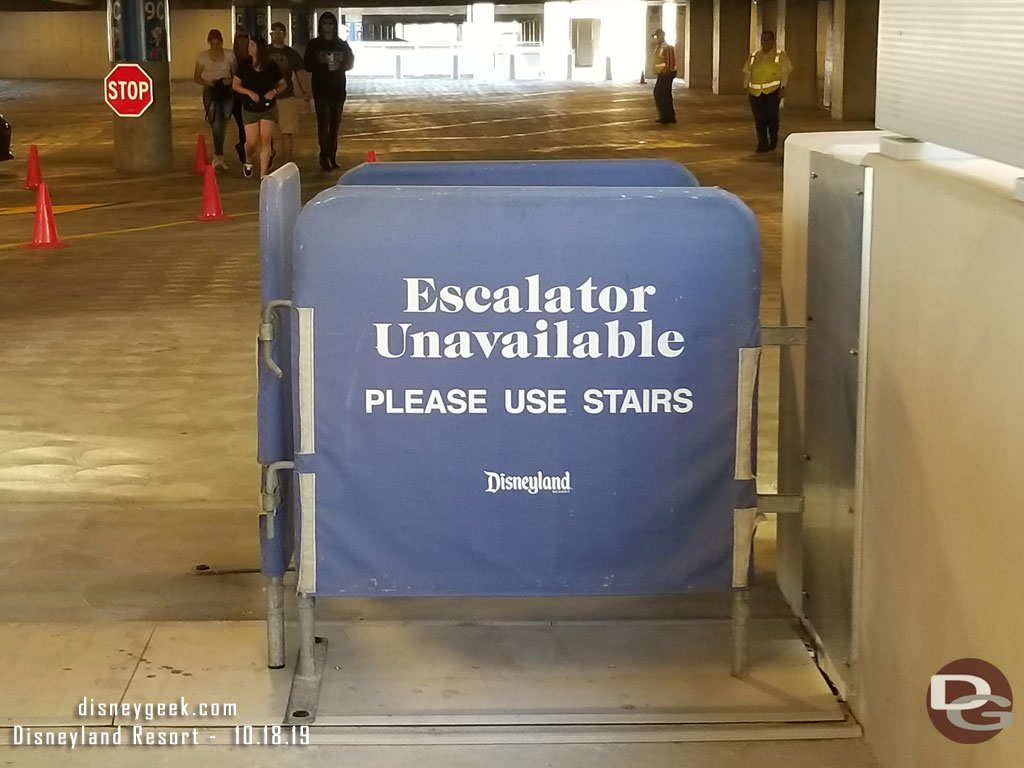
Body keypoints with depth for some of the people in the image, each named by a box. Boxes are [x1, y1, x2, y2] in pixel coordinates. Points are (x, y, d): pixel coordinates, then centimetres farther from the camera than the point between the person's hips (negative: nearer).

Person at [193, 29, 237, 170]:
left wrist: (230, 80, -14)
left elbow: (236, 74, 9)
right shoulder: (203, 56, 2)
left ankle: (217, 157, 21)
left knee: (223, 126, 4)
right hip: (210, 93, -2)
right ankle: (219, 157, -14)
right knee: (217, 125, -14)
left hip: (227, 92, 2)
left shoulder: (229, 55, 5)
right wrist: (207, 82, -14)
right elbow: (196, 77, 7)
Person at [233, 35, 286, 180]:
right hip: (249, 109, 0)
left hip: (268, 108, 0)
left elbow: (283, 84, 5)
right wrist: (249, 92, -17)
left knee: (265, 141, -5)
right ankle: (248, 162, 31)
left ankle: (263, 174, -1)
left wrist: (274, 91, -16)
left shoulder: (271, 67, -5)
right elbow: (235, 85, -1)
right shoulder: (244, 66, -4)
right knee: (252, 142, -3)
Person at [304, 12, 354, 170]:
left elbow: (350, 63, 8)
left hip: (338, 89, 3)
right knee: (323, 123, -11)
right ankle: (325, 156, -13)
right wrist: (323, 66, -19)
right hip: (321, 90, -3)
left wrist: (340, 66, -12)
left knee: (335, 124, 7)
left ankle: (332, 156, 12)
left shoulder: (342, 45, 7)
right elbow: (309, 66, -2)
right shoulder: (314, 45, 0)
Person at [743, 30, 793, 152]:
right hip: (756, 92, 3)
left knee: (771, 115, -8)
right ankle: (762, 144, 5)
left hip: (773, 90, -3)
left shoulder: (780, 55, 5)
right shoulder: (754, 55, 14)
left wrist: (783, 87, -9)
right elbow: (748, 72, 16)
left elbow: (785, 72, 1)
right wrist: (747, 87, 6)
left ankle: (773, 139, 18)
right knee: (759, 118, -1)